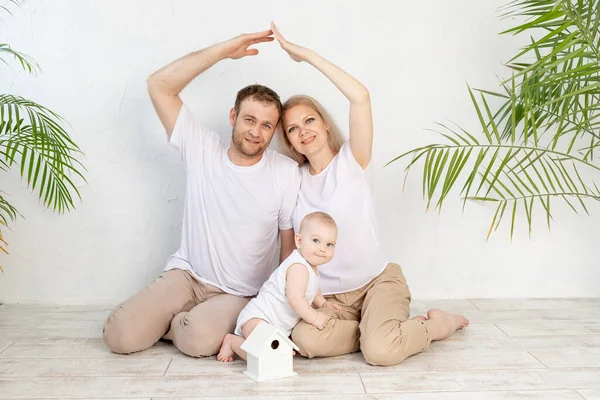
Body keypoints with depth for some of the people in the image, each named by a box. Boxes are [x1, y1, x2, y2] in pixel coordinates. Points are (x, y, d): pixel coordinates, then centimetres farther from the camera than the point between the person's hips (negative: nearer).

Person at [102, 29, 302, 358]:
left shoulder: (286, 173, -8)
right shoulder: (202, 149, -5)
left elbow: (292, 246, -2)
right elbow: (159, 85, -11)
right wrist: (224, 49, -15)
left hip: (239, 295, -1)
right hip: (186, 275, 1)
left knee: (198, 340, -31)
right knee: (120, 336, -17)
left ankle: (177, 322, 5)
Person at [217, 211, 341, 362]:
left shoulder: (312, 266, 11)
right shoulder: (298, 267, -23)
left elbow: (313, 291, 31)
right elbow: (295, 298, -30)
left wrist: (322, 303, 15)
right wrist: (314, 317, -19)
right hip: (258, 317, -10)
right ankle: (232, 341, -2)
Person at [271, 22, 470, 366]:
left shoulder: (351, 161, -6)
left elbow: (360, 96, -22)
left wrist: (306, 54, -20)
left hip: (377, 280, -3)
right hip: (327, 296, 3)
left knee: (381, 351, -30)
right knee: (305, 339, -30)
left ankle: (437, 324, 3)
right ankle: (383, 330, -4)